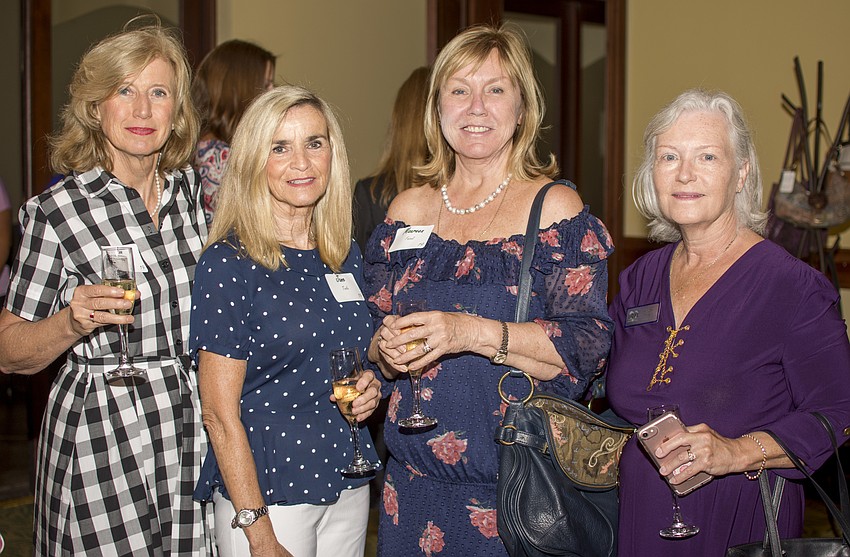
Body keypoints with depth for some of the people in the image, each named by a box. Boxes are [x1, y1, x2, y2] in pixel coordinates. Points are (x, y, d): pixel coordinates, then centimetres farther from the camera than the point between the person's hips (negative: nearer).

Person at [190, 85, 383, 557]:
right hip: (267, 489, -5)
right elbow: (221, 415, -14)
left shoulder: (346, 256, 5)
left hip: (348, 485, 6)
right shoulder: (228, 263, -13)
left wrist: (369, 388, -2)